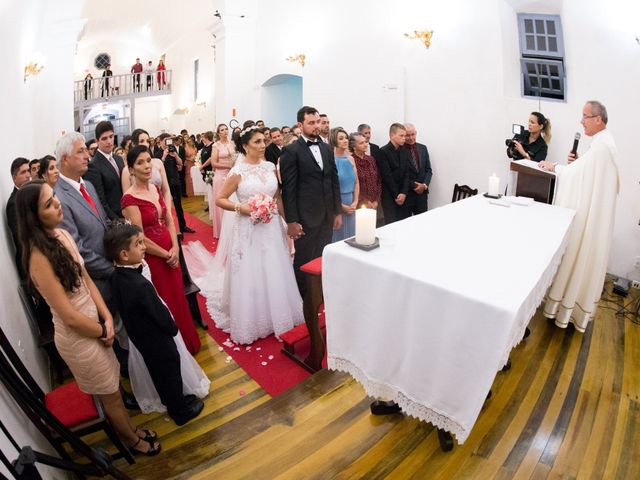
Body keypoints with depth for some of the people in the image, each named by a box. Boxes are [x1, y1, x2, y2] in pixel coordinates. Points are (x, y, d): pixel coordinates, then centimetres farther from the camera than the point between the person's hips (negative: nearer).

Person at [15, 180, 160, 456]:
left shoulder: (62, 235, -6)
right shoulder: (39, 258, -28)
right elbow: (70, 318, -24)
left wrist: (107, 319, -9)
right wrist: (104, 331, -8)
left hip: (94, 324, 6)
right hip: (77, 336, -6)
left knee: (112, 384, 26)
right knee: (111, 394, 17)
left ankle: (131, 428, 50)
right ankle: (132, 440, 43)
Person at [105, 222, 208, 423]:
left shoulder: (117, 276, -11)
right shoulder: (140, 284, -37)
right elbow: (160, 314, -25)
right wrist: (173, 329, -6)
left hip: (138, 334, 8)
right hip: (156, 338, -8)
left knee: (158, 371, 27)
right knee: (170, 371, 15)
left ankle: (170, 400, 51)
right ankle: (181, 410, 36)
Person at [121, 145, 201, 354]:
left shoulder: (155, 189, 5)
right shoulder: (129, 199, -17)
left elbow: (169, 220, 7)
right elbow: (140, 239, -18)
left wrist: (175, 248, -6)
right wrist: (166, 254, -10)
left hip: (171, 254, 7)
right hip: (152, 258, -6)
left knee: (178, 298, 19)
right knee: (164, 305, 9)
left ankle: (186, 343, 40)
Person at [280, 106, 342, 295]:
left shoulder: (327, 148, 11)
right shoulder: (291, 151, -8)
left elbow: (334, 181, 14)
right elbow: (288, 188, -11)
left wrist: (338, 211, 12)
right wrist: (291, 221, -13)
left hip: (327, 215, 6)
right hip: (305, 217, -5)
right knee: (304, 262, 6)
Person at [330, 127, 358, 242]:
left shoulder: (350, 159, 9)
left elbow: (356, 182, 12)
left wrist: (355, 202, 0)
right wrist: (341, 205, -13)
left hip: (350, 203, 6)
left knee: (350, 235, 12)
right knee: (337, 235, 3)